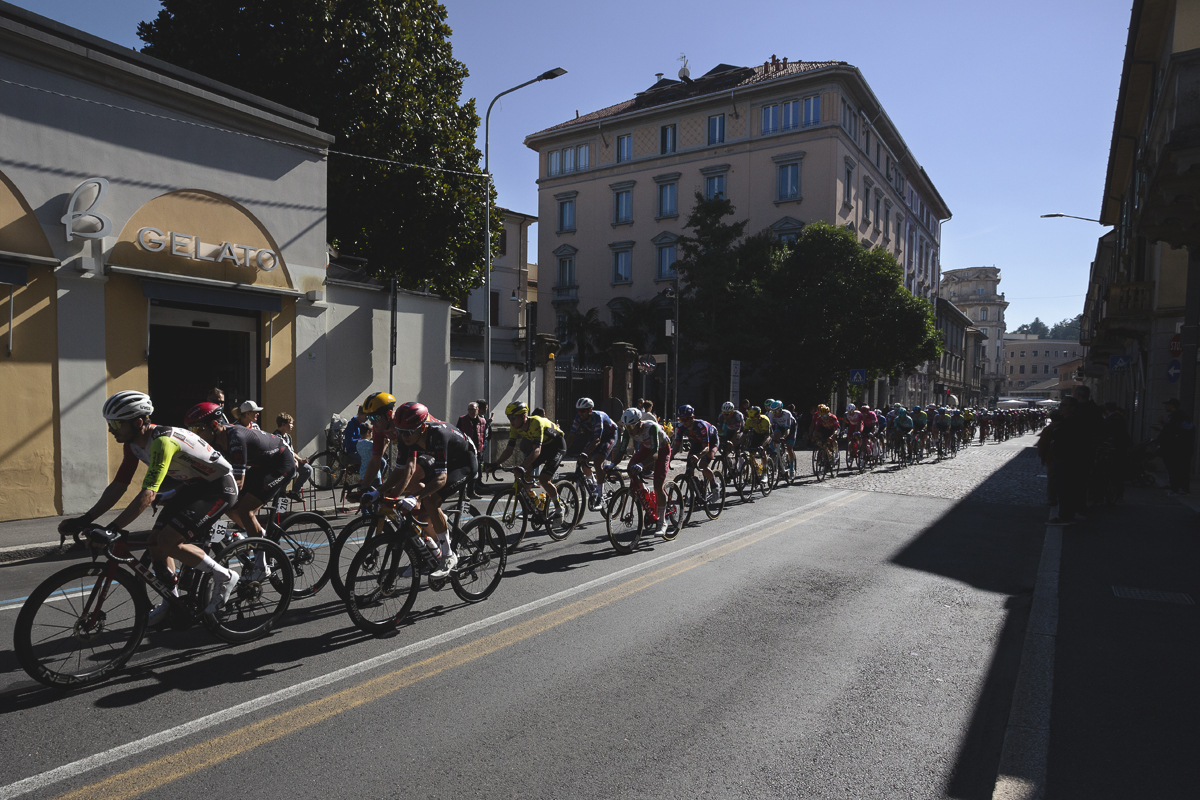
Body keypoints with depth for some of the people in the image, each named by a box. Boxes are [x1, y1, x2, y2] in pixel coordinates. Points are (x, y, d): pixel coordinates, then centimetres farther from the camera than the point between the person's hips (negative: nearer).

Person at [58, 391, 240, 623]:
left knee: (168, 542, -19)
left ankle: (225, 577, -3)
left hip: (218, 488, -9)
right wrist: (84, 520, -6)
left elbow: (148, 494, -37)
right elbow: (118, 486, 1)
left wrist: (113, 529, -39)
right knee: (155, 541, 4)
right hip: (191, 486, 9)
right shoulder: (132, 443, -2)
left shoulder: (162, 441, -31)